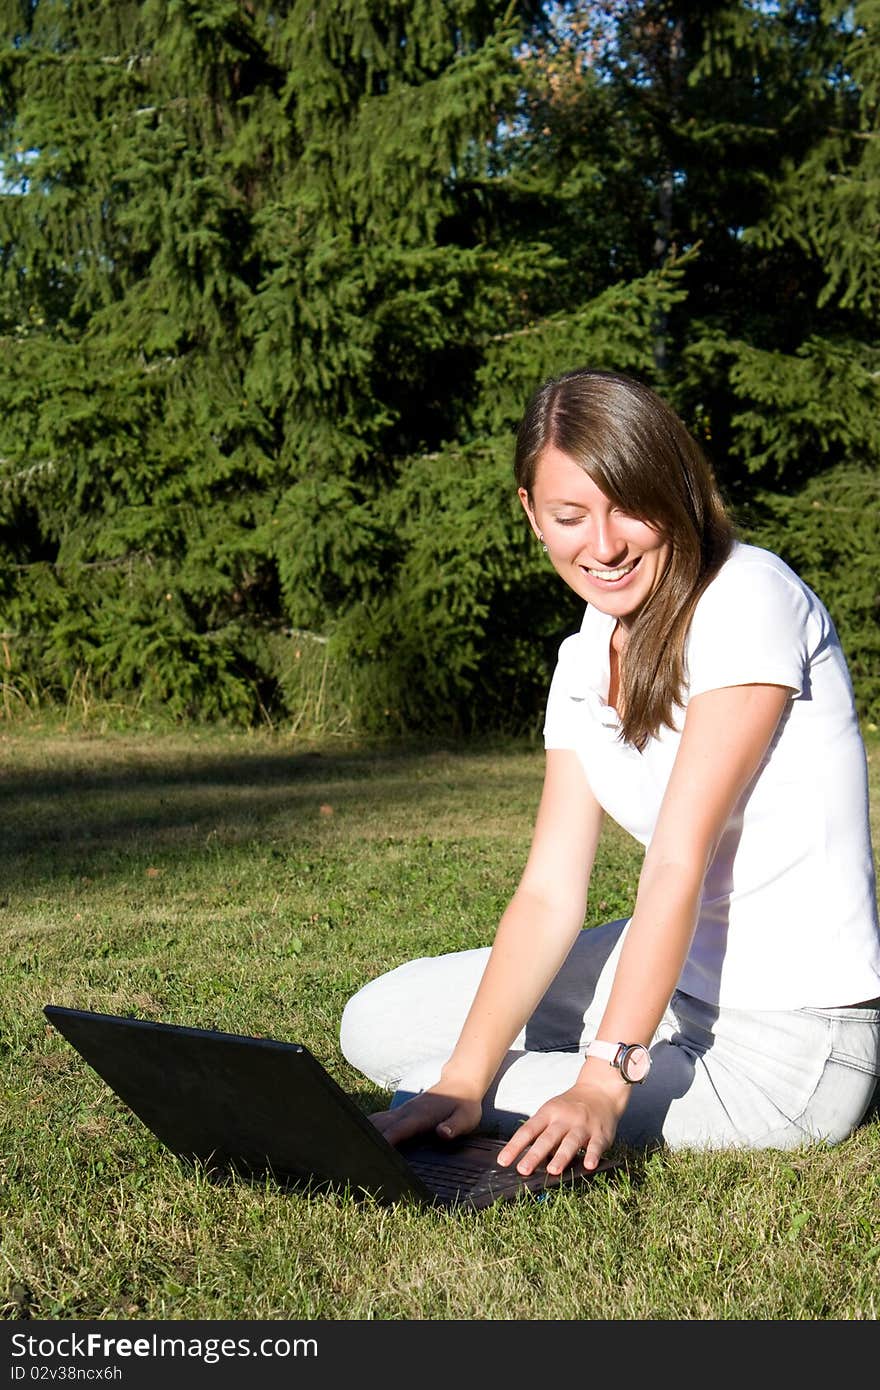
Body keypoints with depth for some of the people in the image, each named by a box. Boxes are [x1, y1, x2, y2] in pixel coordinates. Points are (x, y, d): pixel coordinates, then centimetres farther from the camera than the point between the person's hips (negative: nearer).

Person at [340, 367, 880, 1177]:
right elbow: (550, 894, -3)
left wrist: (604, 1082, -27)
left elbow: (678, 862, -23)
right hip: (677, 980, 8)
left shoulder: (748, 601, -16)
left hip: (794, 1044, -8)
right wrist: (464, 1079, -16)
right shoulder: (584, 661, 6)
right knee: (378, 1026, 8)